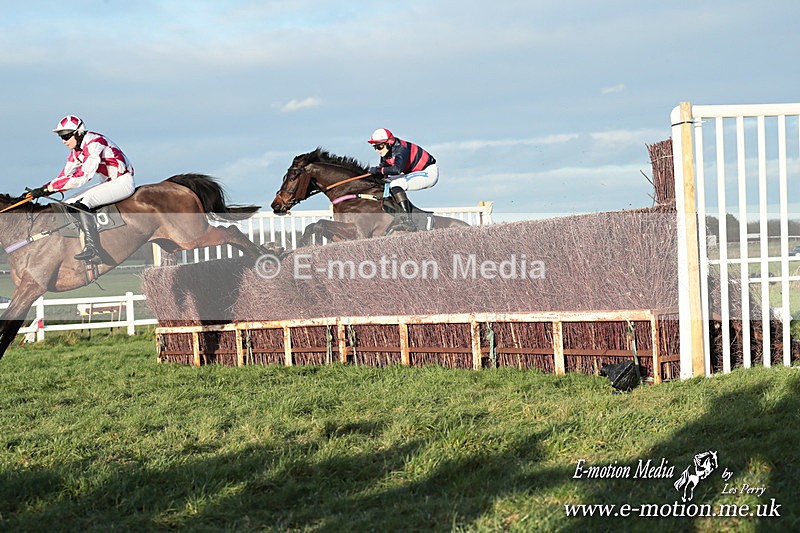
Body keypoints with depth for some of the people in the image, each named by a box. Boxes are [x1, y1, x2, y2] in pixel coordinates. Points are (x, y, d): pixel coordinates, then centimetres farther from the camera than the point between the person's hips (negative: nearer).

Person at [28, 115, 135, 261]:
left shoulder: (94, 144, -23)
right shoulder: (76, 149, 6)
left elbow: (82, 176, -29)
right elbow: (65, 175, 7)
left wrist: (49, 187, -28)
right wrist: (43, 189, -8)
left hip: (123, 182, -10)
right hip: (108, 183, 10)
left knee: (82, 203, -27)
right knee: (69, 204, 2)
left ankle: (91, 246, -26)